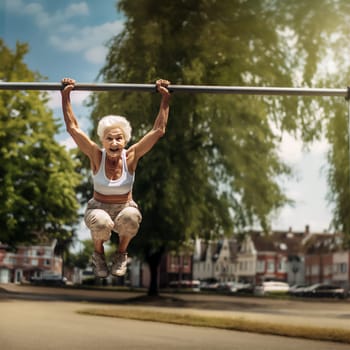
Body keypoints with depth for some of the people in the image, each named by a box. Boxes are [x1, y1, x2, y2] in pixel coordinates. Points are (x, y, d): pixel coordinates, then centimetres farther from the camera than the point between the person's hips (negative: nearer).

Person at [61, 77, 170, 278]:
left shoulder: (131, 156, -14)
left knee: (131, 217, -35)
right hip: (99, 208, -1)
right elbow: (73, 128, -18)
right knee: (101, 223, -36)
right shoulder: (97, 156, -14)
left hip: (125, 208, 1)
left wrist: (165, 99, -20)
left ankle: (122, 253, -4)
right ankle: (98, 253, -2)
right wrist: (66, 96, -21)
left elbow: (159, 130, -17)